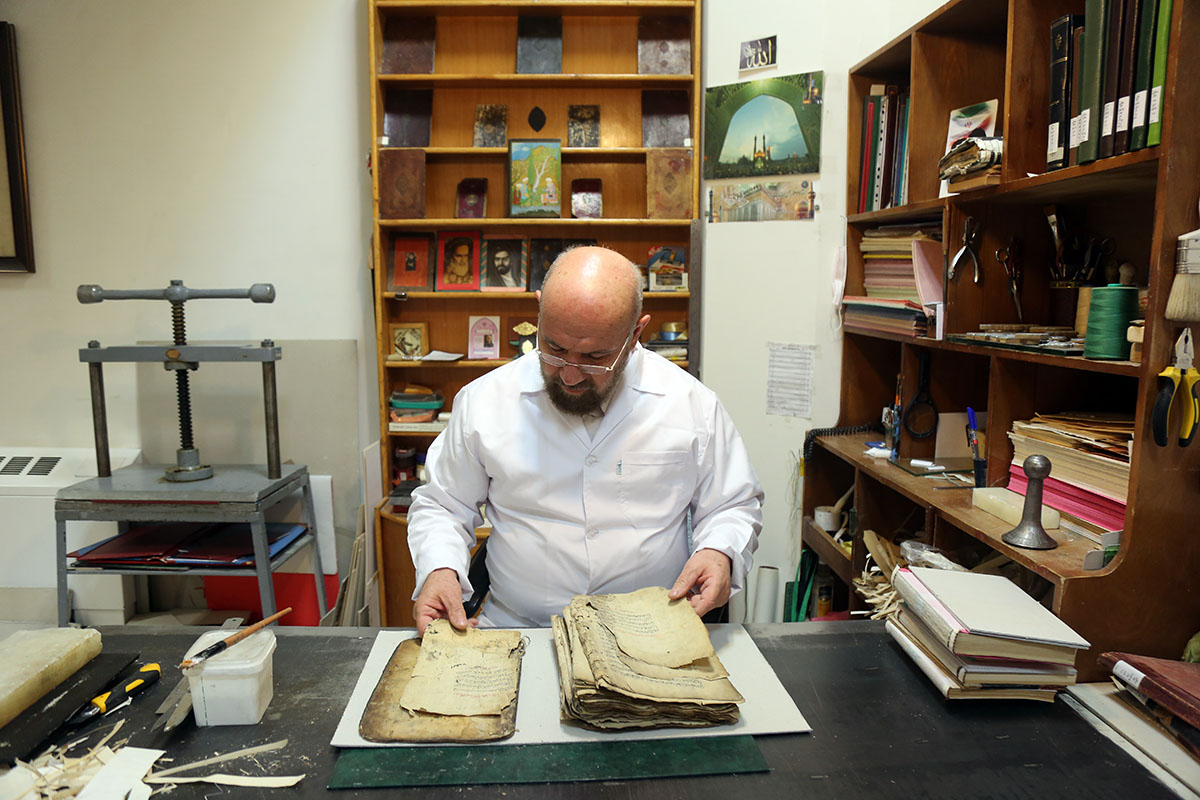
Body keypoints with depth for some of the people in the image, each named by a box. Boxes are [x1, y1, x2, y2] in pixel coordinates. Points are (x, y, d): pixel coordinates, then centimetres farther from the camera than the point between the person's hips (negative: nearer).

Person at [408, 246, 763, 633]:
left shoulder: (693, 404, -2)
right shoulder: (482, 401, -2)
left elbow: (733, 506, 10)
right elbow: (441, 507, 10)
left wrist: (718, 552, -11)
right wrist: (440, 569, -9)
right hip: (517, 632, 0)